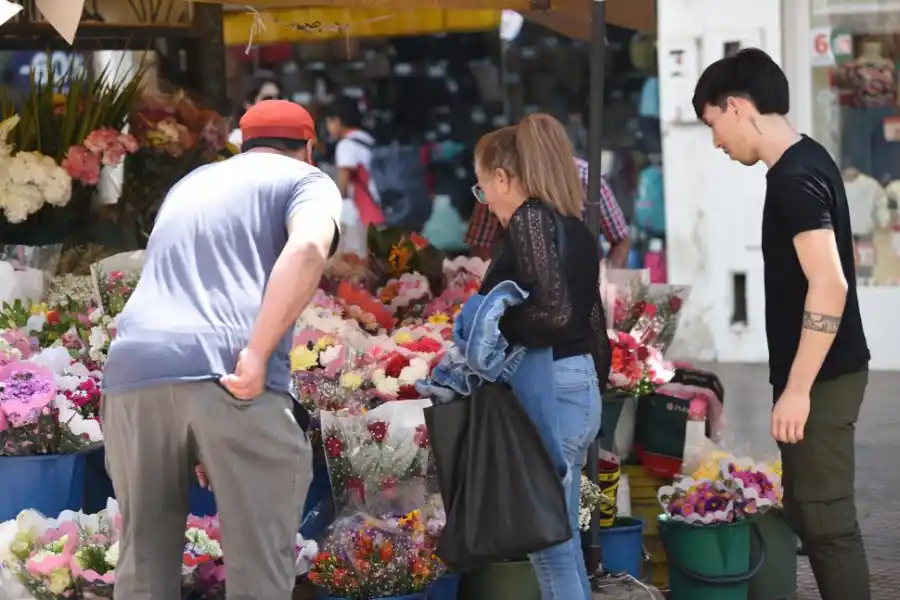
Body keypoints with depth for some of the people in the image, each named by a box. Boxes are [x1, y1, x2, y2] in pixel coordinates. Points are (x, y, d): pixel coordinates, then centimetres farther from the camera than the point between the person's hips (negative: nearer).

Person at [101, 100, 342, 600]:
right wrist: (256, 358, -14)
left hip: (134, 370, 5)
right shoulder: (307, 180, 16)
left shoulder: (189, 184, 35)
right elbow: (308, 250, -8)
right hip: (230, 378, -5)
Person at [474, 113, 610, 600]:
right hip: (581, 388, 9)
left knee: (549, 543, -4)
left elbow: (553, 310, -23)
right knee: (562, 540, 15)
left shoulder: (530, 219, -11)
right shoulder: (575, 229, 14)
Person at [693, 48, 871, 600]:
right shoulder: (806, 160, 12)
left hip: (820, 379, -10)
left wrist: (797, 388, -24)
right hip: (823, 372, 10)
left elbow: (829, 285, -27)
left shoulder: (794, 179, -19)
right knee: (811, 512, 15)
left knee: (827, 520, -5)